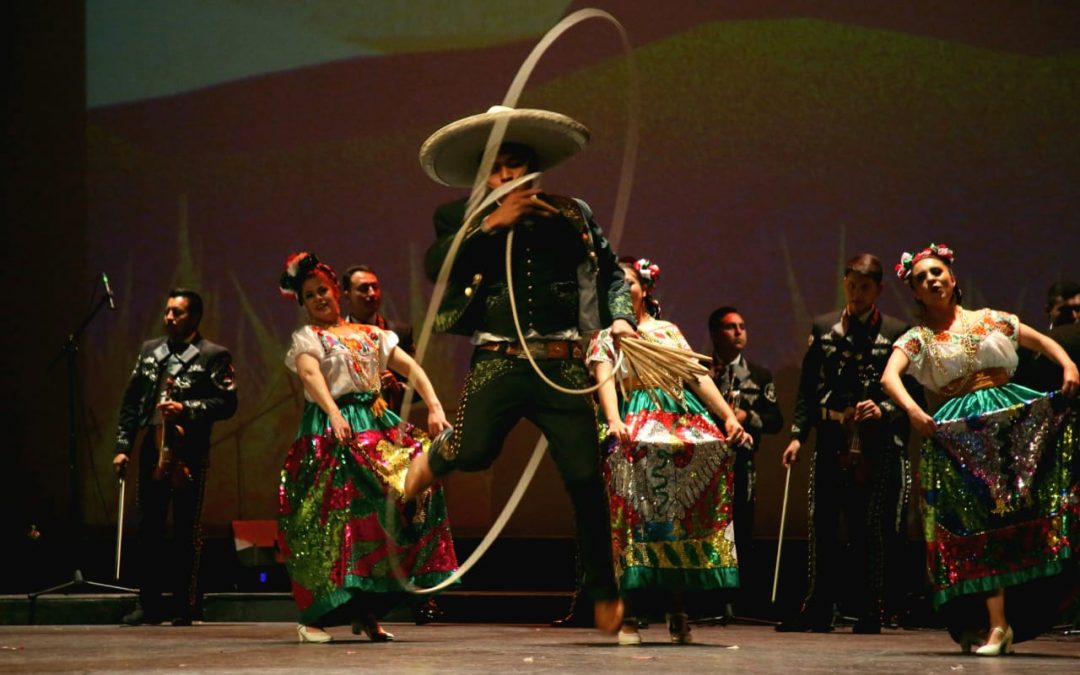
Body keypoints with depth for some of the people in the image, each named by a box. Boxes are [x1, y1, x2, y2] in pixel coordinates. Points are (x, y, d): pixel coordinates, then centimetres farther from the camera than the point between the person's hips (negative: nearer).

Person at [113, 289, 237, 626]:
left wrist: (187, 408, -17)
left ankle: (185, 606, 5)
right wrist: (124, 446, 9)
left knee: (187, 531, 0)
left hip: (188, 452, -4)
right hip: (151, 449, 4)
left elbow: (227, 403, -6)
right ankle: (148, 604, 11)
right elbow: (131, 401, 15)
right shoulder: (149, 350, 15)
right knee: (148, 528, 5)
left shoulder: (213, 356, 1)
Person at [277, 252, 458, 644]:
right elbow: (310, 374, -15)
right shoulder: (307, 338, 6)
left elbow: (410, 368, 11)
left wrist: (434, 406, -6)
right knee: (332, 518, -11)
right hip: (330, 431, -4)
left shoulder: (370, 335, 20)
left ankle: (367, 610, -2)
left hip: (376, 426, 4)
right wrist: (334, 414, -34)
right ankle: (313, 616, -2)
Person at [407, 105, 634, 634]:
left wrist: (621, 317, 2)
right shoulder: (462, 219, 10)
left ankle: (603, 592, 12)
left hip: (562, 366, 1)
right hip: (498, 361, -1)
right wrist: (492, 224, -11)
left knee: (584, 476, -4)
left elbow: (612, 274, 20)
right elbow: (435, 266, -8)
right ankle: (432, 461, 20)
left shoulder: (571, 216, 13)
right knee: (473, 452, -19)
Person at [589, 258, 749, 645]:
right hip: (638, 424, -2)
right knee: (639, 515, -17)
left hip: (683, 419, 3)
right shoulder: (605, 339, 14)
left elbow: (699, 377, 13)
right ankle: (630, 616, -18)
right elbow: (604, 381, -3)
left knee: (686, 515, -10)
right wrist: (613, 421, -23)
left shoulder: (669, 331, 21)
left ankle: (679, 610, -5)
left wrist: (729, 416, 0)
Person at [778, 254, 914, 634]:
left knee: (869, 530, 0)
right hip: (832, 442, 3)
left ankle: (869, 614, 7)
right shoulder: (823, 328, 12)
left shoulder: (896, 333, 3)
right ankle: (818, 611, 10)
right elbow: (808, 388, 11)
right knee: (823, 528, 4)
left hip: (876, 444, -3)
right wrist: (797, 434, 3)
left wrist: (884, 410, -16)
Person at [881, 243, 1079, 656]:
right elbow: (889, 376, -11)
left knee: (1025, 511, -5)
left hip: (1013, 419, 2)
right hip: (961, 432, -2)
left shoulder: (990, 320, 13)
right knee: (979, 520, -6)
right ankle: (996, 623, -6)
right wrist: (911, 409, -31)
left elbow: (1043, 341, 15)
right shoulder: (917, 338, 6)